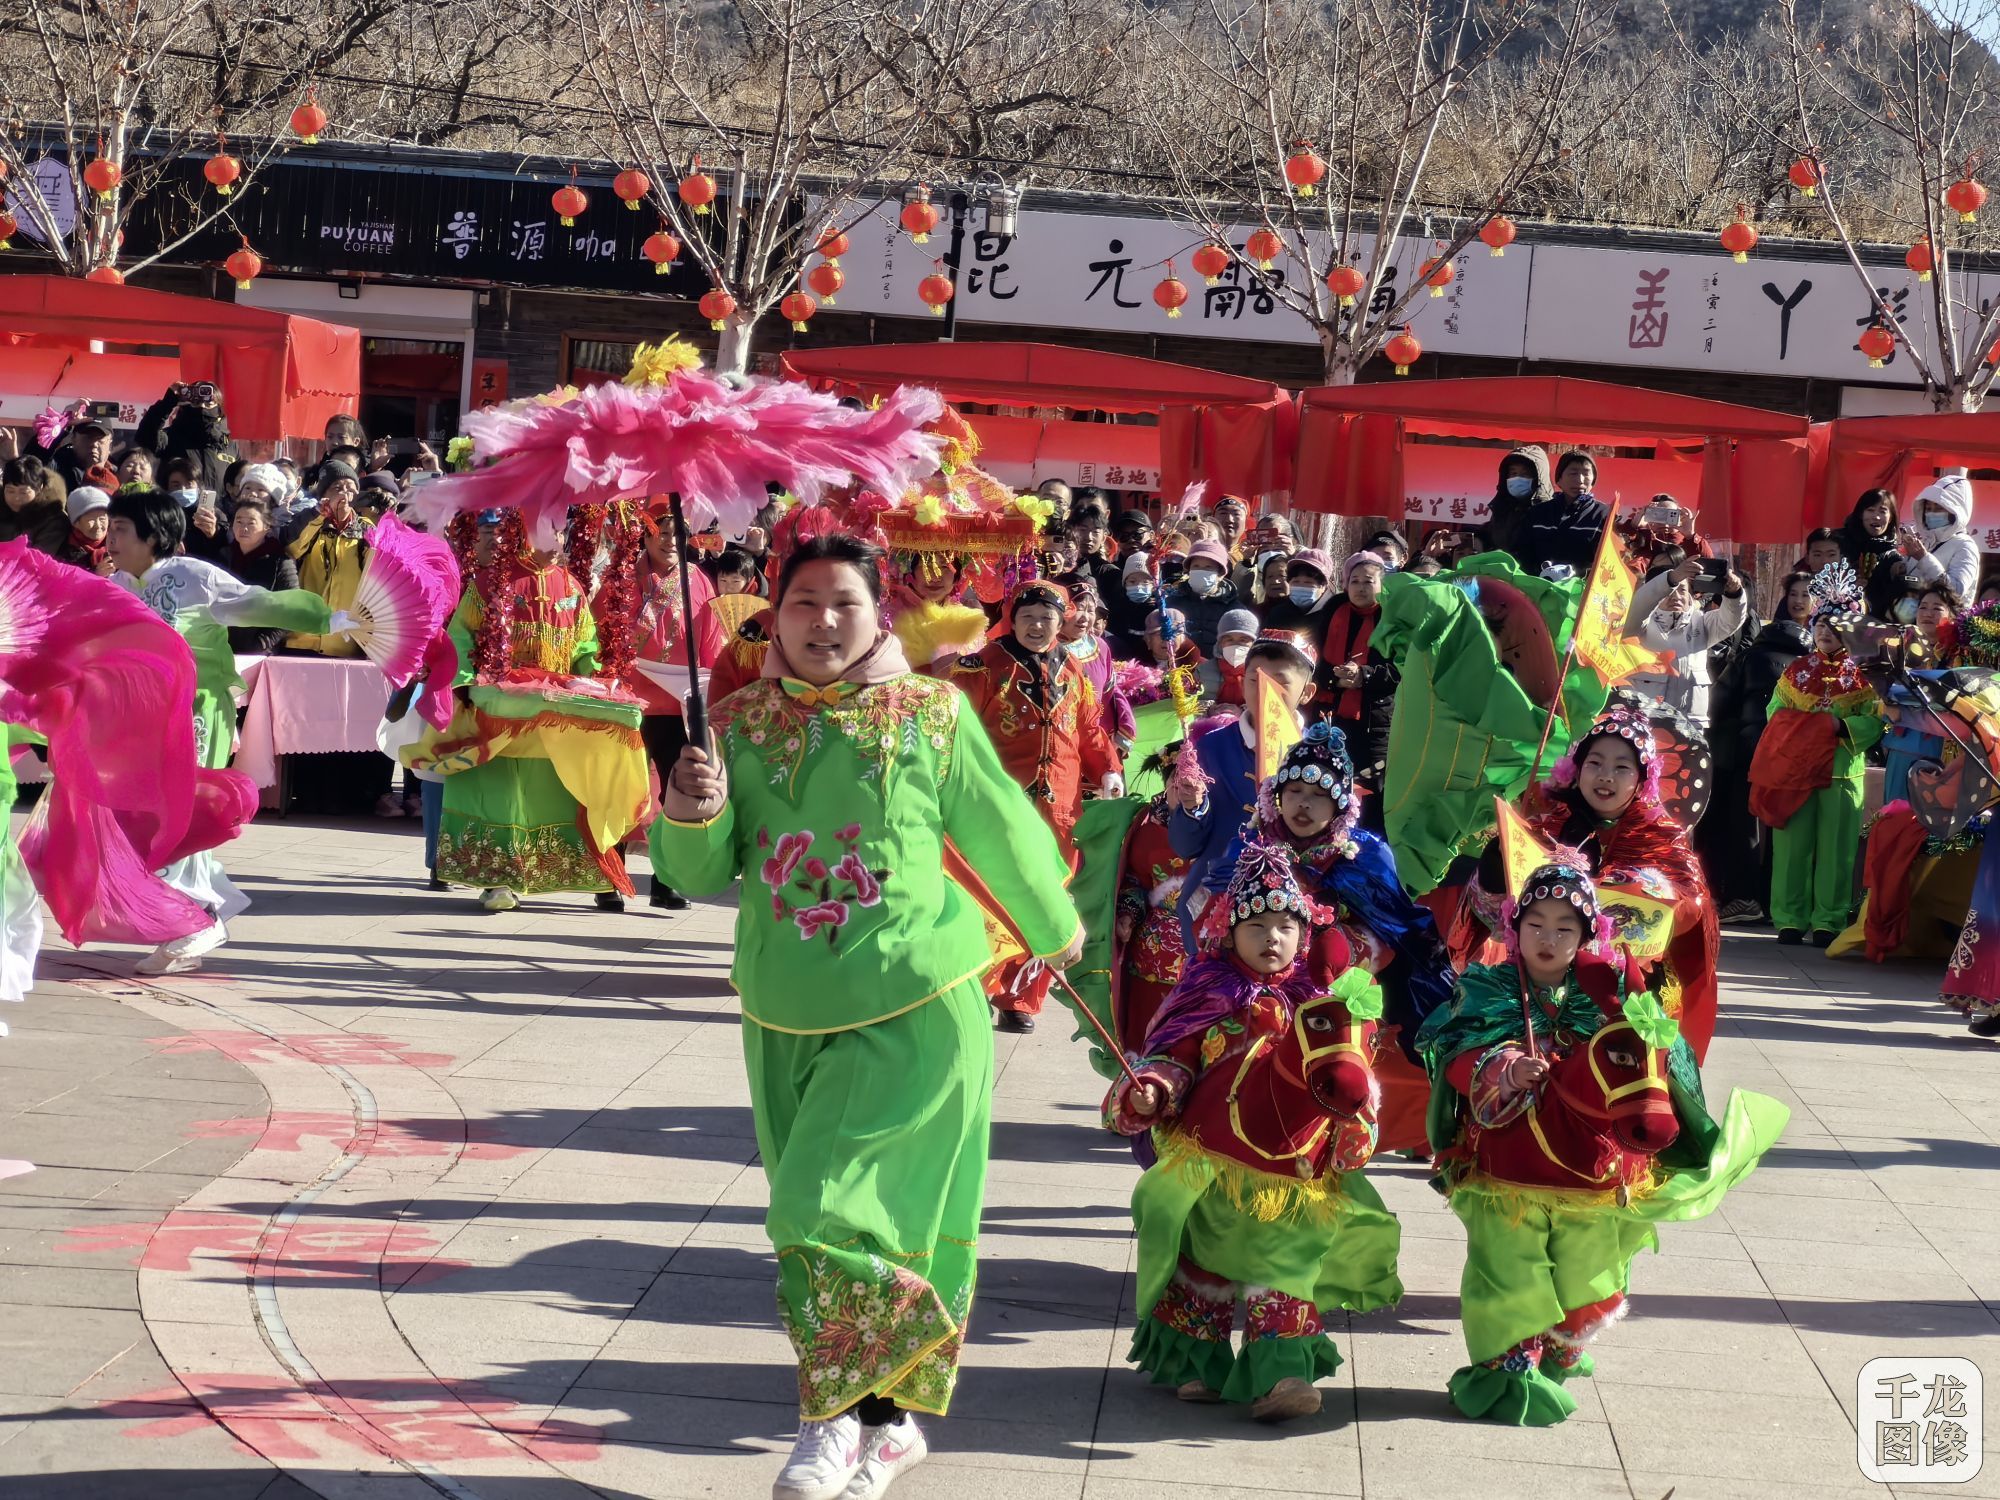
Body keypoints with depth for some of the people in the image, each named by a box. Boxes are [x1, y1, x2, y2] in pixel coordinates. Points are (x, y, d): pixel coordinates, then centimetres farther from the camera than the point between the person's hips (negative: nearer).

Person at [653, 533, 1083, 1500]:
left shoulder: (931, 716, -4)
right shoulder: (738, 724, 2)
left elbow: (1000, 832, 9)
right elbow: (699, 876, 1)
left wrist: (1054, 929, 23)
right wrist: (691, 816, -21)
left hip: (913, 1012, -4)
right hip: (787, 1020, 4)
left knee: (836, 1210, -13)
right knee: (809, 1219, 10)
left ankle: (838, 1420, 4)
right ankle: (881, 1422, 25)